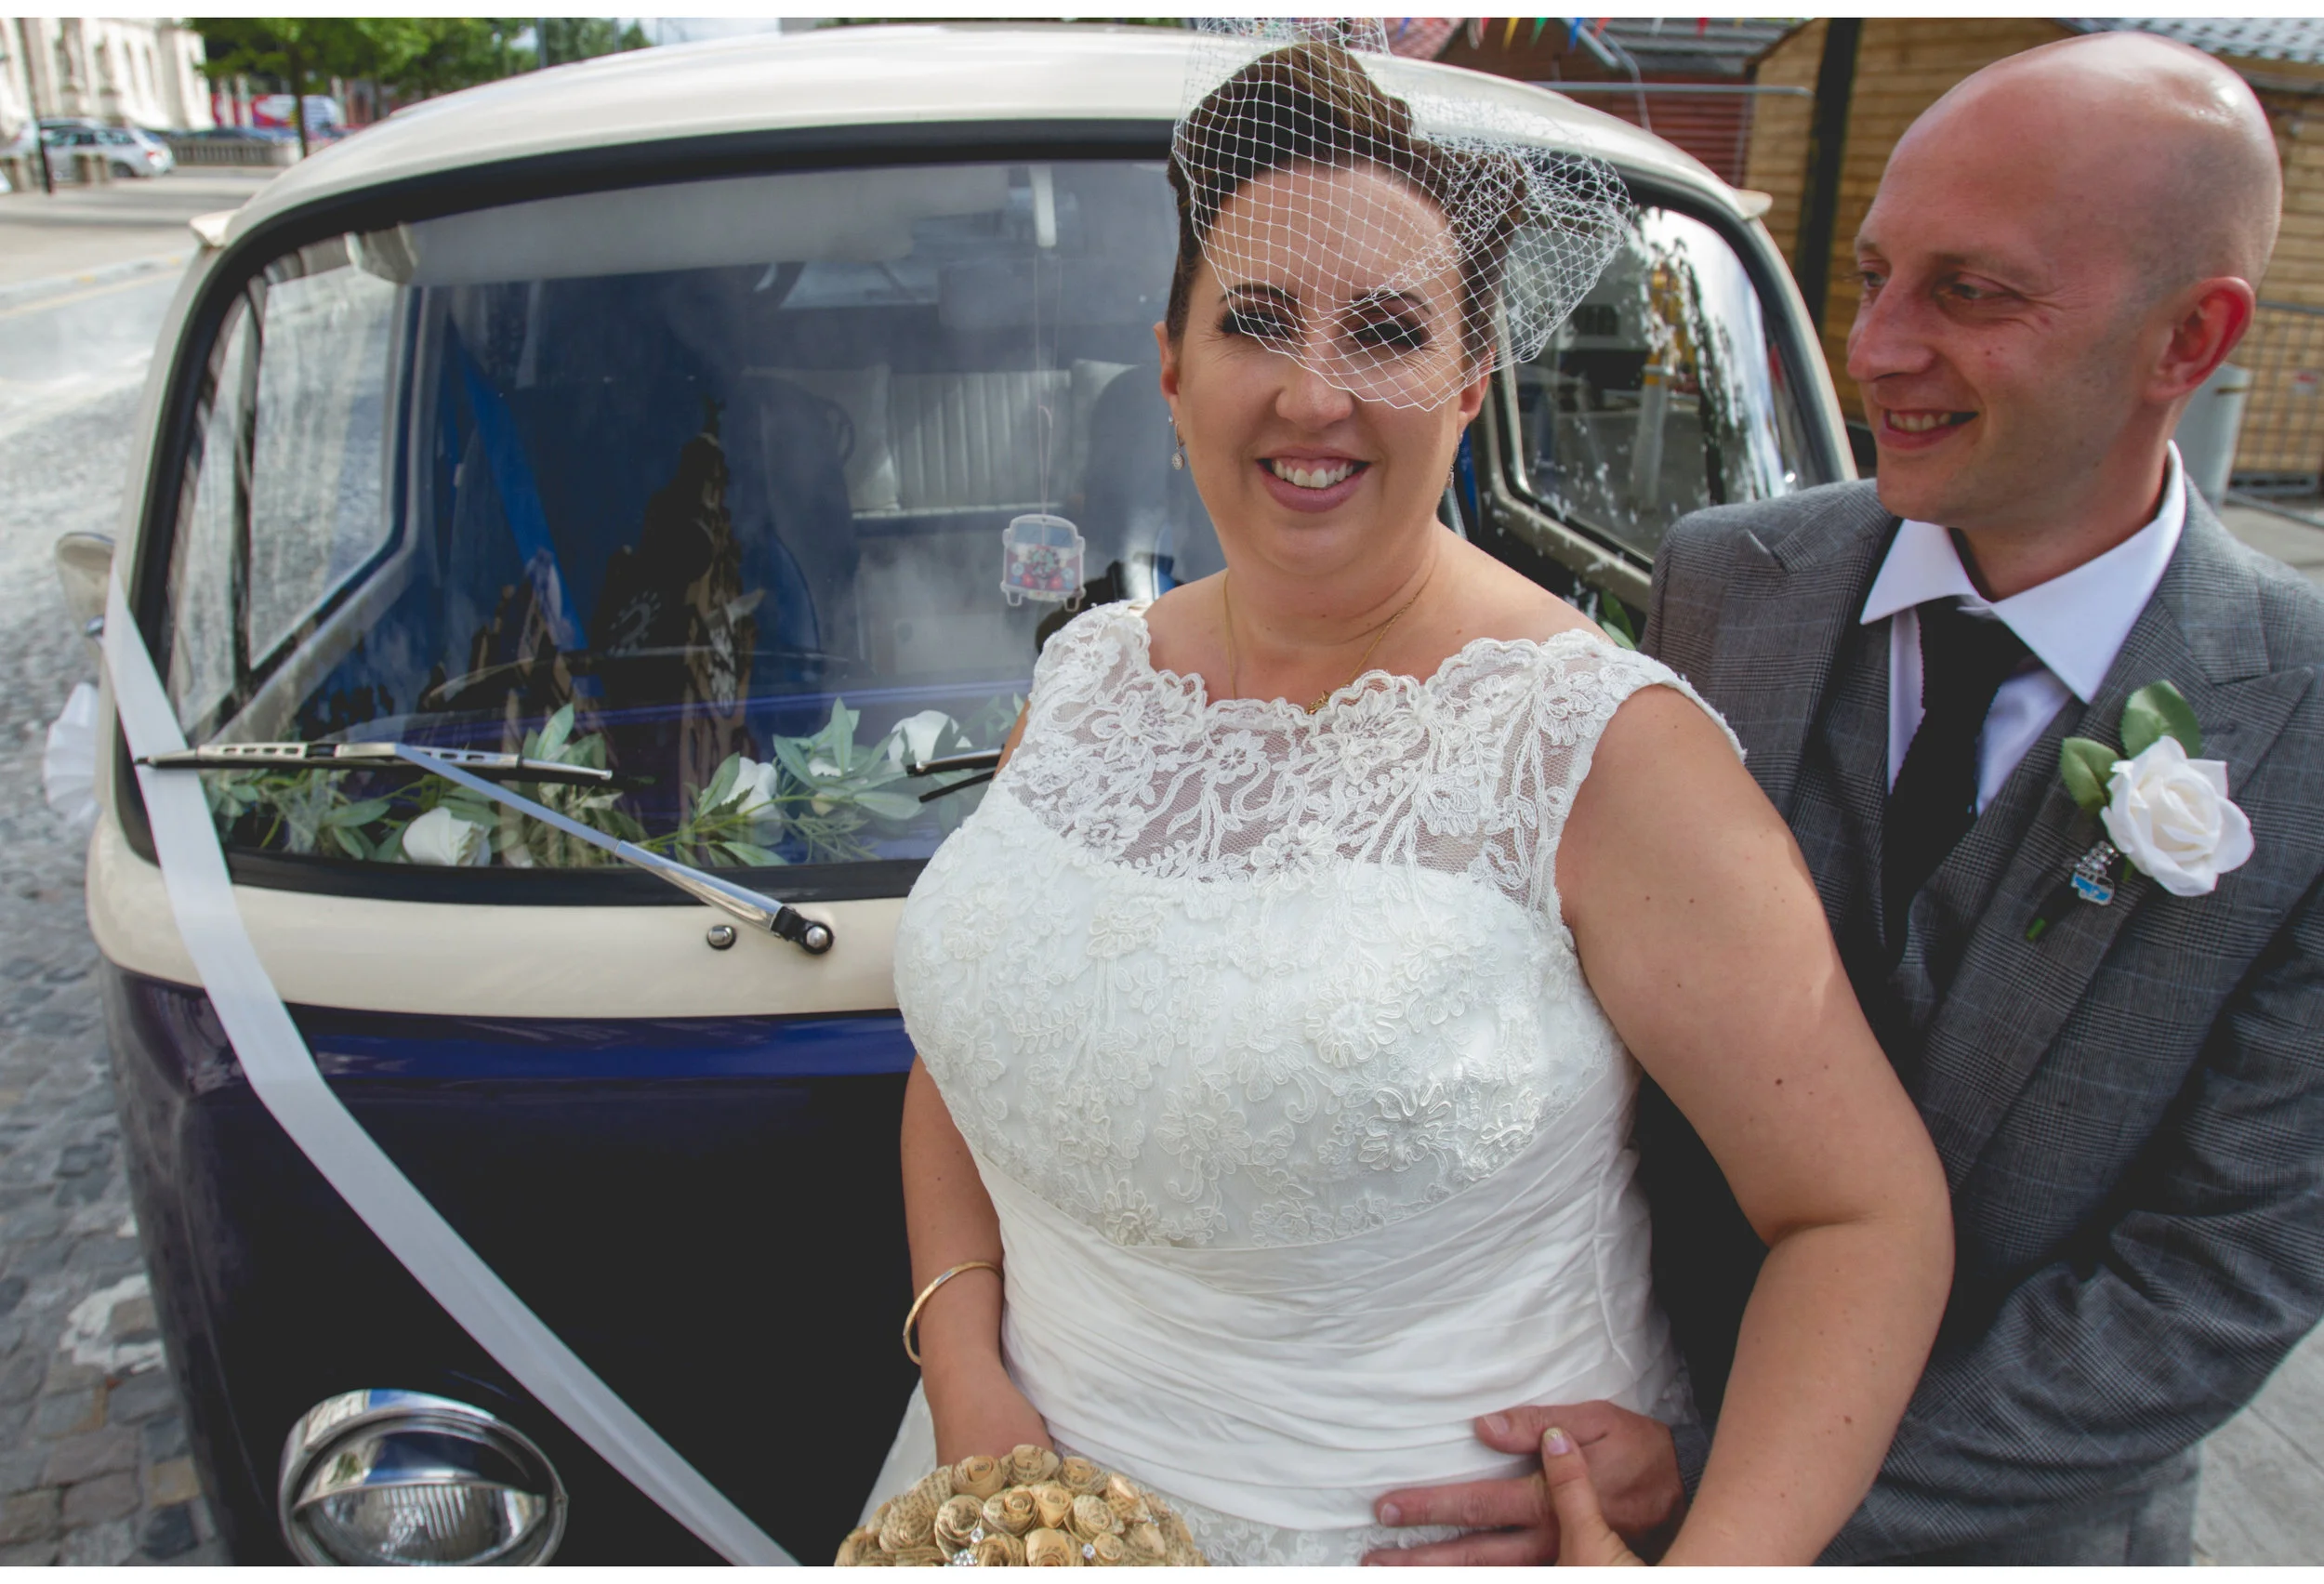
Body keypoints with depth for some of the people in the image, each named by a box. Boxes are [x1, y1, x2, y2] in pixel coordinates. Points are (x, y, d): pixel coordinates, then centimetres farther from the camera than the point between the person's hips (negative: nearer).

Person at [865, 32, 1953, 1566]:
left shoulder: (1595, 744, -19)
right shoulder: (1092, 674, -3)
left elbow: (1867, 1209, -16)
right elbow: (970, 1036, 6)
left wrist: (1707, 1568, -27)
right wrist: (964, 1364, -6)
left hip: (1423, 1533, -4)